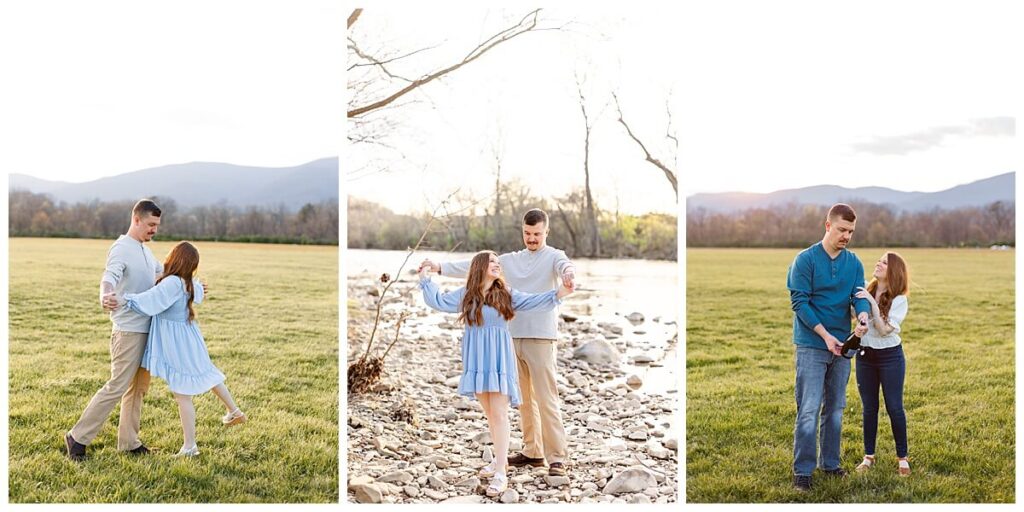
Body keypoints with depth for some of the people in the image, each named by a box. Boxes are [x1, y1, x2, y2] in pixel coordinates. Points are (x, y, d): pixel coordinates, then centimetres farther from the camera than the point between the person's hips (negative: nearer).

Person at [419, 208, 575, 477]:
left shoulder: (553, 256, -1)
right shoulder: (510, 260, 15)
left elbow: (565, 265, -25)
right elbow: (475, 266, 10)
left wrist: (569, 274, -50)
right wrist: (440, 267, -1)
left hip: (541, 338, -6)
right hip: (514, 338, 6)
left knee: (546, 400, -7)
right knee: (524, 399, 12)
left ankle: (557, 457, -2)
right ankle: (533, 452, 22)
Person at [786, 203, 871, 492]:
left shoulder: (854, 262, 6)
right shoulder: (805, 259, -8)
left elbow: (859, 295, -2)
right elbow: (799, 302, -12)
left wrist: (863, 318, -26)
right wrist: (826, 335, -19)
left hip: (842, 345, 5)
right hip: (812, 345, -5)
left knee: (835, 408, 13)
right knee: (809, 410, -6)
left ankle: (830, 463, 25)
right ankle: (802, 471, 1)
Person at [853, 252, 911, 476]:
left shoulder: (899, 300, -9)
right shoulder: (864, 291, 1)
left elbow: (884, 329, -18)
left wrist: (872, 303, -24)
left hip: (890, 356, -3)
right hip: (864, 355, 3)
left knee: (894, 407, 4)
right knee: (869, 407, 11)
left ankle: (902, 458, 18)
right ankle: (869, 456, 21)